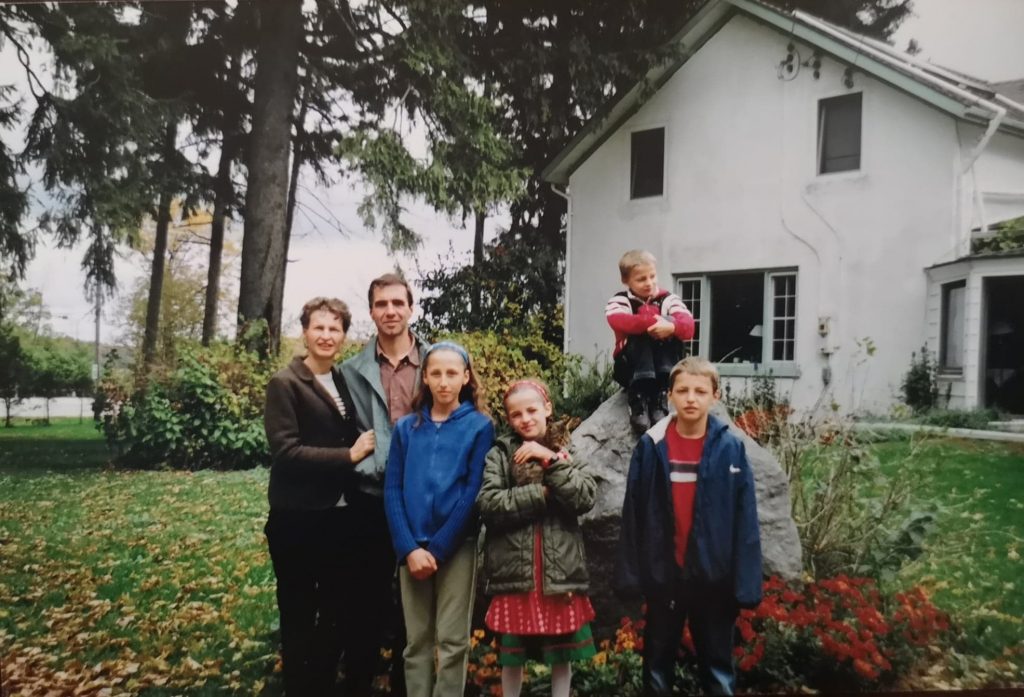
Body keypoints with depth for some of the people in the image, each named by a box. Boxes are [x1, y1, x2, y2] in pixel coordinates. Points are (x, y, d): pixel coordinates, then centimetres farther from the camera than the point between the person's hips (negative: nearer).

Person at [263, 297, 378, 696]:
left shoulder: (345, 383, 11)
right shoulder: (285, 383, -8)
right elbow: (285, 451, -18)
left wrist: (365, 452, 2)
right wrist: (348, 456, -18)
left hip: (344, 518, 6)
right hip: (300, 521, -6)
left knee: (340, 615, 18)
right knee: (299, 619, 8)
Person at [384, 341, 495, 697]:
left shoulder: (480, 426, -2)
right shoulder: (406, 427, 6)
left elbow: (473, 493, -8)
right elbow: (392, 491, 2)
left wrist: (437, 549, -11)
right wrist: (409, 548, -9)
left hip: (457, 547, -2)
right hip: (412, 548, 2)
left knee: (452, 641, 4)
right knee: (416, 641, 10)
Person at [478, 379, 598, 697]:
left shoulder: (566, 453, 7)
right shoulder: (500, 454, 1)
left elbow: (586, 498, -7)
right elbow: (489, 504, -12)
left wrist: (551, 461, -13)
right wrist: (541, 494, -13)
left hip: (560, 567, 1)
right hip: (514, 567, -1)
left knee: (562, 650, 11)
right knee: (512, 651, 11)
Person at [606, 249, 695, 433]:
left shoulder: (668, 299, 6)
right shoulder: (620, 300, 2)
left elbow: (688, 326, -12)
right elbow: (619, 322, -23)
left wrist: (671, 326, -35)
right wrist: (651, 321, -34)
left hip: (664, 368, 2)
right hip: (631, 368, -2)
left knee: (671, 329, -23)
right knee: (640, 335, -28)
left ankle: (660, 397, -32)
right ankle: (638, 398, -37)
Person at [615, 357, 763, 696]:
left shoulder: (731, 448, -6)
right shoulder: (650, 446, -5)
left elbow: (745, 521, -6)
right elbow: (633, 514, -2)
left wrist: (745, 582, -9)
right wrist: (630, 572, -3)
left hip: (713, 576, -1)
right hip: (662, 573, 1)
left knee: (718, 669, 14)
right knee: (657, 664, 17)